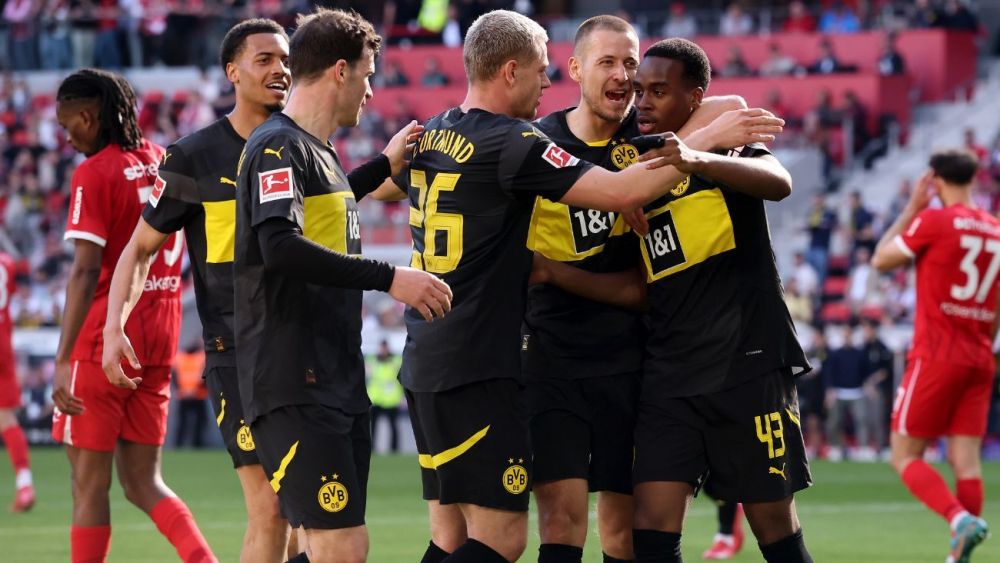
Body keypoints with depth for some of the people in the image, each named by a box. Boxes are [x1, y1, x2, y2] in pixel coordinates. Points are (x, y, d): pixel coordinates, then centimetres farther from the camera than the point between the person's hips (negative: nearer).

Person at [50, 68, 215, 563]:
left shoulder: (94, 173, -12)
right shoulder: (164, 164, 10)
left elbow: (86, 271, -19)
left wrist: (63, 361, -21)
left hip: (103, 340, -7)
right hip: (158, 343, 7)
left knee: (89, 485, 2)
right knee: (142, 484, 10)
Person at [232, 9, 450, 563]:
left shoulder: (317, 151, 18)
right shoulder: (278, 147, -11)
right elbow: (281, 247, -26)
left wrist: (384, 166, 36)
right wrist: (389, 278, -24)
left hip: (337, 382, 10)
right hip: (295, 387, -10)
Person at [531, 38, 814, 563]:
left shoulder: (728, 143, -1)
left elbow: (778, 183, -26)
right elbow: (641, 289, 16)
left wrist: (698, 159, -42)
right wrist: (555, 272, 3)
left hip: (748, 364, -5)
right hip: (669, 374, 5)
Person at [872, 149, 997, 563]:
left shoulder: (933, 221, -9)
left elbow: (881, 260, 2)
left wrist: (912, 207, 7)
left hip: (936, 357, -6)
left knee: (904, 456, 0)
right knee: (965, 462, 3)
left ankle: (961, 519, -22)